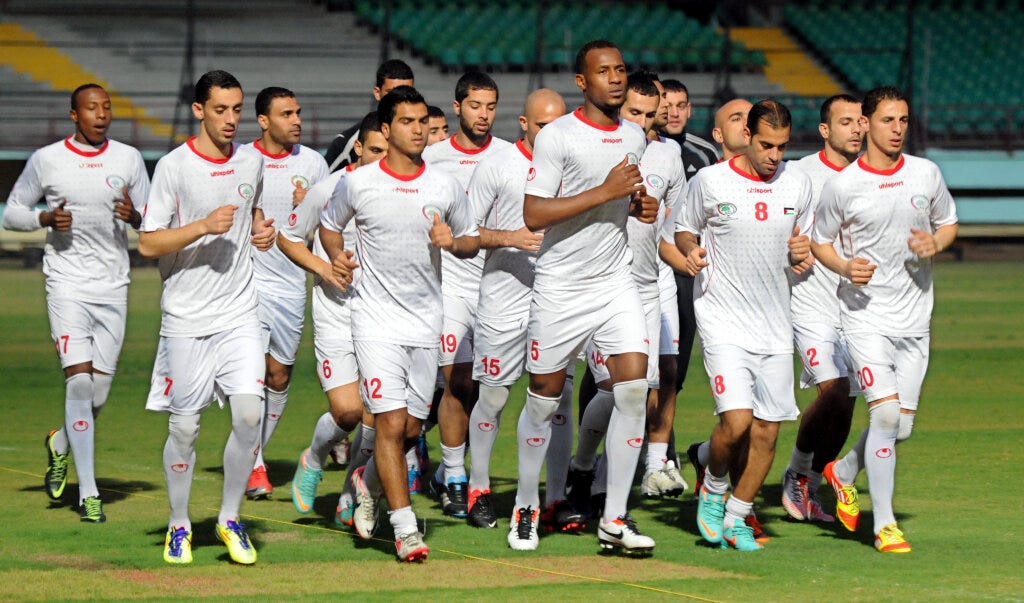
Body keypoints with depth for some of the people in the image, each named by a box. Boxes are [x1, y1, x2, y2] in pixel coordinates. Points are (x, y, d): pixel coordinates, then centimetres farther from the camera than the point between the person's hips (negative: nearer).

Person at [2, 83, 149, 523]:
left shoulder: (128, 159, 5)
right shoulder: (46, 160, -1)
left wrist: (134, 215, -12)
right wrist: (46, 218, -11)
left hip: (113, 288, 3)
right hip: (67, 284, -3)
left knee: (99, 390, 5)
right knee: (79, 380, -14)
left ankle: (60, 444, 39)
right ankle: (88, 494, -7)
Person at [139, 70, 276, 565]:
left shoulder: (251, 164, 7)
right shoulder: (174, 167, -8)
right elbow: (148, 244, -10)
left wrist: (262, 231, 6)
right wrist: (203, 227, -22)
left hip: (239, 315, 3)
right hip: (186, 319, -3)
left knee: (249, 412, -11)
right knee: (184, 427, 2)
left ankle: (230, 519, 6)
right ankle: (178, 526, 20)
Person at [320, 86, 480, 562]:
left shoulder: (446, 187, 2)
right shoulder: (357, 183, -3)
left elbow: (472, 242, 14)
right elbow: (330, 224, 15)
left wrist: (452, 241, -8)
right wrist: (336, 257, -4)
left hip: (425, 322, 3)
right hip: (376, 321, -3)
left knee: (412, 429, 8)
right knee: (391, 423, -13)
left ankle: (367, 481, 38)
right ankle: (405, 529, -9)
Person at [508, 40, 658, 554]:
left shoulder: (634, 137, 9)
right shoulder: (557, 137, -12)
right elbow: (533, 214, -18)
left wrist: (639, 205, 3)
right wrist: (605, 191, -22)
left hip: (615, 282, 5)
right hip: (560, 287, -5)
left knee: (634, 387, -10)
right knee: (543, 398, 5)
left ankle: (614, 520, -5)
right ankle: (526, 507, 26)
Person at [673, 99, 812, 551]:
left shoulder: (797, 185, 5)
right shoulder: (709, 182, -6)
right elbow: (684, 228, 9)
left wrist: (800, 253, -4)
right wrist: (690, 251, -12)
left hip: (774, 325, 4)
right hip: (723, 321, -4)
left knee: (767, 430, 2)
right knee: (736, 420, -18)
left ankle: (736, 518, 19)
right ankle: (713, 489, 12)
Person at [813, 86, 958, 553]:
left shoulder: (926, 174, 2)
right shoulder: (842, 185, -7)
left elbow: (948, 223, 17)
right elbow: (820, 242, 5)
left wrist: (935, 243, -6)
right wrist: (845, 267, -15)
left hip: (915, 317, 4)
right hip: (866, 316, -4)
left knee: (902, 426, 6)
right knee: (885, 412, -17)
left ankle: (844, 473, 36)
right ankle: (884, 524, -9)